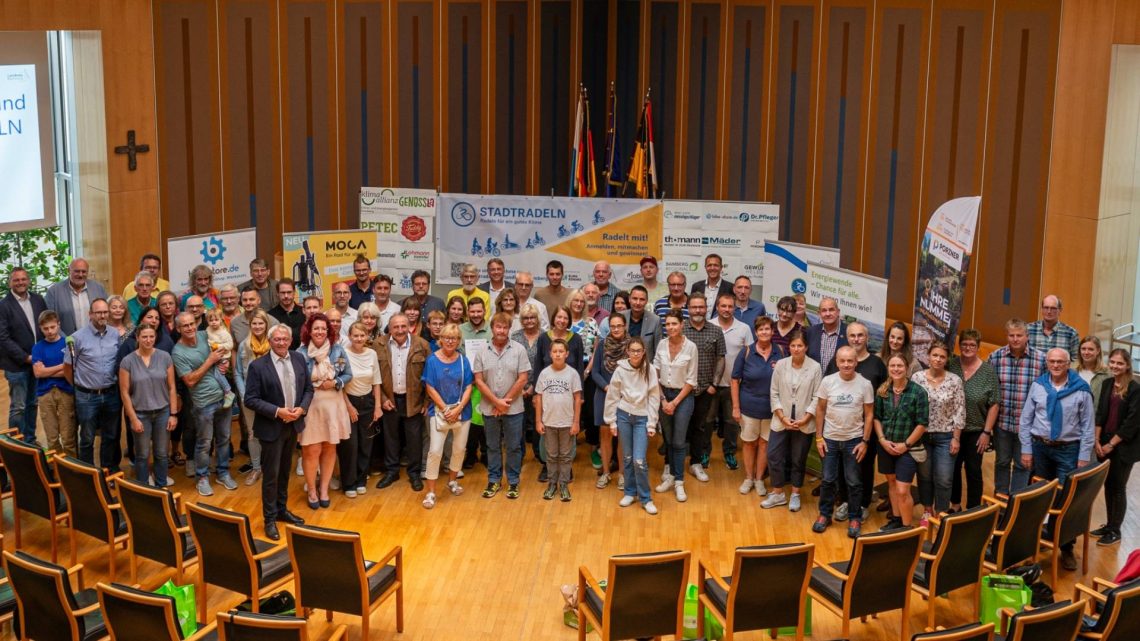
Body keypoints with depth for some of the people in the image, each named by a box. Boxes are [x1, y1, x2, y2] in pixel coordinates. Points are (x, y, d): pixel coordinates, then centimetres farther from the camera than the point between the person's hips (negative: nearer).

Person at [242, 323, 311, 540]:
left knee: (285, 471, 18)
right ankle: (270, 519, 14)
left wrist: (302, 408, -12)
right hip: (271, 427, -5)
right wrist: (277, 412, -22)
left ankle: (282, 509, 33)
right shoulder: (258, 366, -14)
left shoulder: (299, 359, 1)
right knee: (271, 474, 2)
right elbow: (250, 399, -15)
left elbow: (308, 389, 7)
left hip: (293, 425, 5)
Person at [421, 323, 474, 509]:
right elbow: (430, 388, -7)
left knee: (459, 449, 11)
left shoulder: (463, 360, 0)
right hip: (439, 410, -3)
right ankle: (431, 492, 0)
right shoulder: (432, 360, -7)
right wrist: (446, 409, -13)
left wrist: (458, 409, -13)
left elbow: (468, 387, -1)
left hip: (462, 411, 3)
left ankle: (452, 481, 35)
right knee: (435, 451, -8)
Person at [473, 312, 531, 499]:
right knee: (492, 446, 13)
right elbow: (479, 381, -3)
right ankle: (494, 481, 24)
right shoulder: (481, 352, -1)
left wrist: (505, 402, -9)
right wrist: (497, 402, -11)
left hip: (513, 408, -1)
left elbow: (523, 379, -7)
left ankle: (513, 482, 19)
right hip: (489, 409, 1)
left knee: (513, 447, 7)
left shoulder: (519, 350, -5)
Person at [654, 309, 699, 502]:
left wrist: (675, 402, -9)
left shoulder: (690, 347, -12)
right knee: (668, 439, 11)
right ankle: (671, 475, 22)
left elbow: (691, 380, -8)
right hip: (664, 394, 3)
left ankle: (678, 483, 5)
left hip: (683, 396, -3)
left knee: (679, 442, -2)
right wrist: (663, 399, -4)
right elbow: (655, 374, 2)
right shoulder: (661, 345, -2)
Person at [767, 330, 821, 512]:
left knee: (799, 460, 11)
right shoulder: (780, 364, -4)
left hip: (804, 423, -2)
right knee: (774, 456, 3)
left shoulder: (815, 367, -9)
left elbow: (817, 397, -7)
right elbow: (774, 393, -1)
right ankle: (777, 494, 20)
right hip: (781, 421, 2)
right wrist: (782, 417, -9)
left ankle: (795, 495, 27)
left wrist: (805, 419, -14)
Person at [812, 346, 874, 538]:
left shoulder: (864, 384, -8)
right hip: (830, 439, 1)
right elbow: (820, 410, 1)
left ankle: (855, 518, 21)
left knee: (854, 482, 8)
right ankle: (825, 515, 24)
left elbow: (869, 414, -2)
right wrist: (819, 437, -2)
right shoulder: (827, 381, -7)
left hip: (854, 440, -1)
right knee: (828, 480, 10)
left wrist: (865, 441, -5)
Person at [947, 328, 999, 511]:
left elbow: (994, 404, -5)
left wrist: (987, 432, -8)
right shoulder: (951, 366, -3)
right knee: (953, 469, 13)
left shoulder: (988, 370, -6)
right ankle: (955, 506, 30)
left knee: (973, 471, 6)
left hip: (976, 432, -2)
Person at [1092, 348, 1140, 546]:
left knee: (1118, 488, 3)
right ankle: (1109, 525, 23)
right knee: (1108, 486, 12)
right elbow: (1100, 413, 7)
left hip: (1123, 447, -5)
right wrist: (1097, 441, -2)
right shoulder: (1107, 384, 6)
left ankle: (1115, 531, 13)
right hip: (1105, 444, 5)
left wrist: (1111, 444, -12)